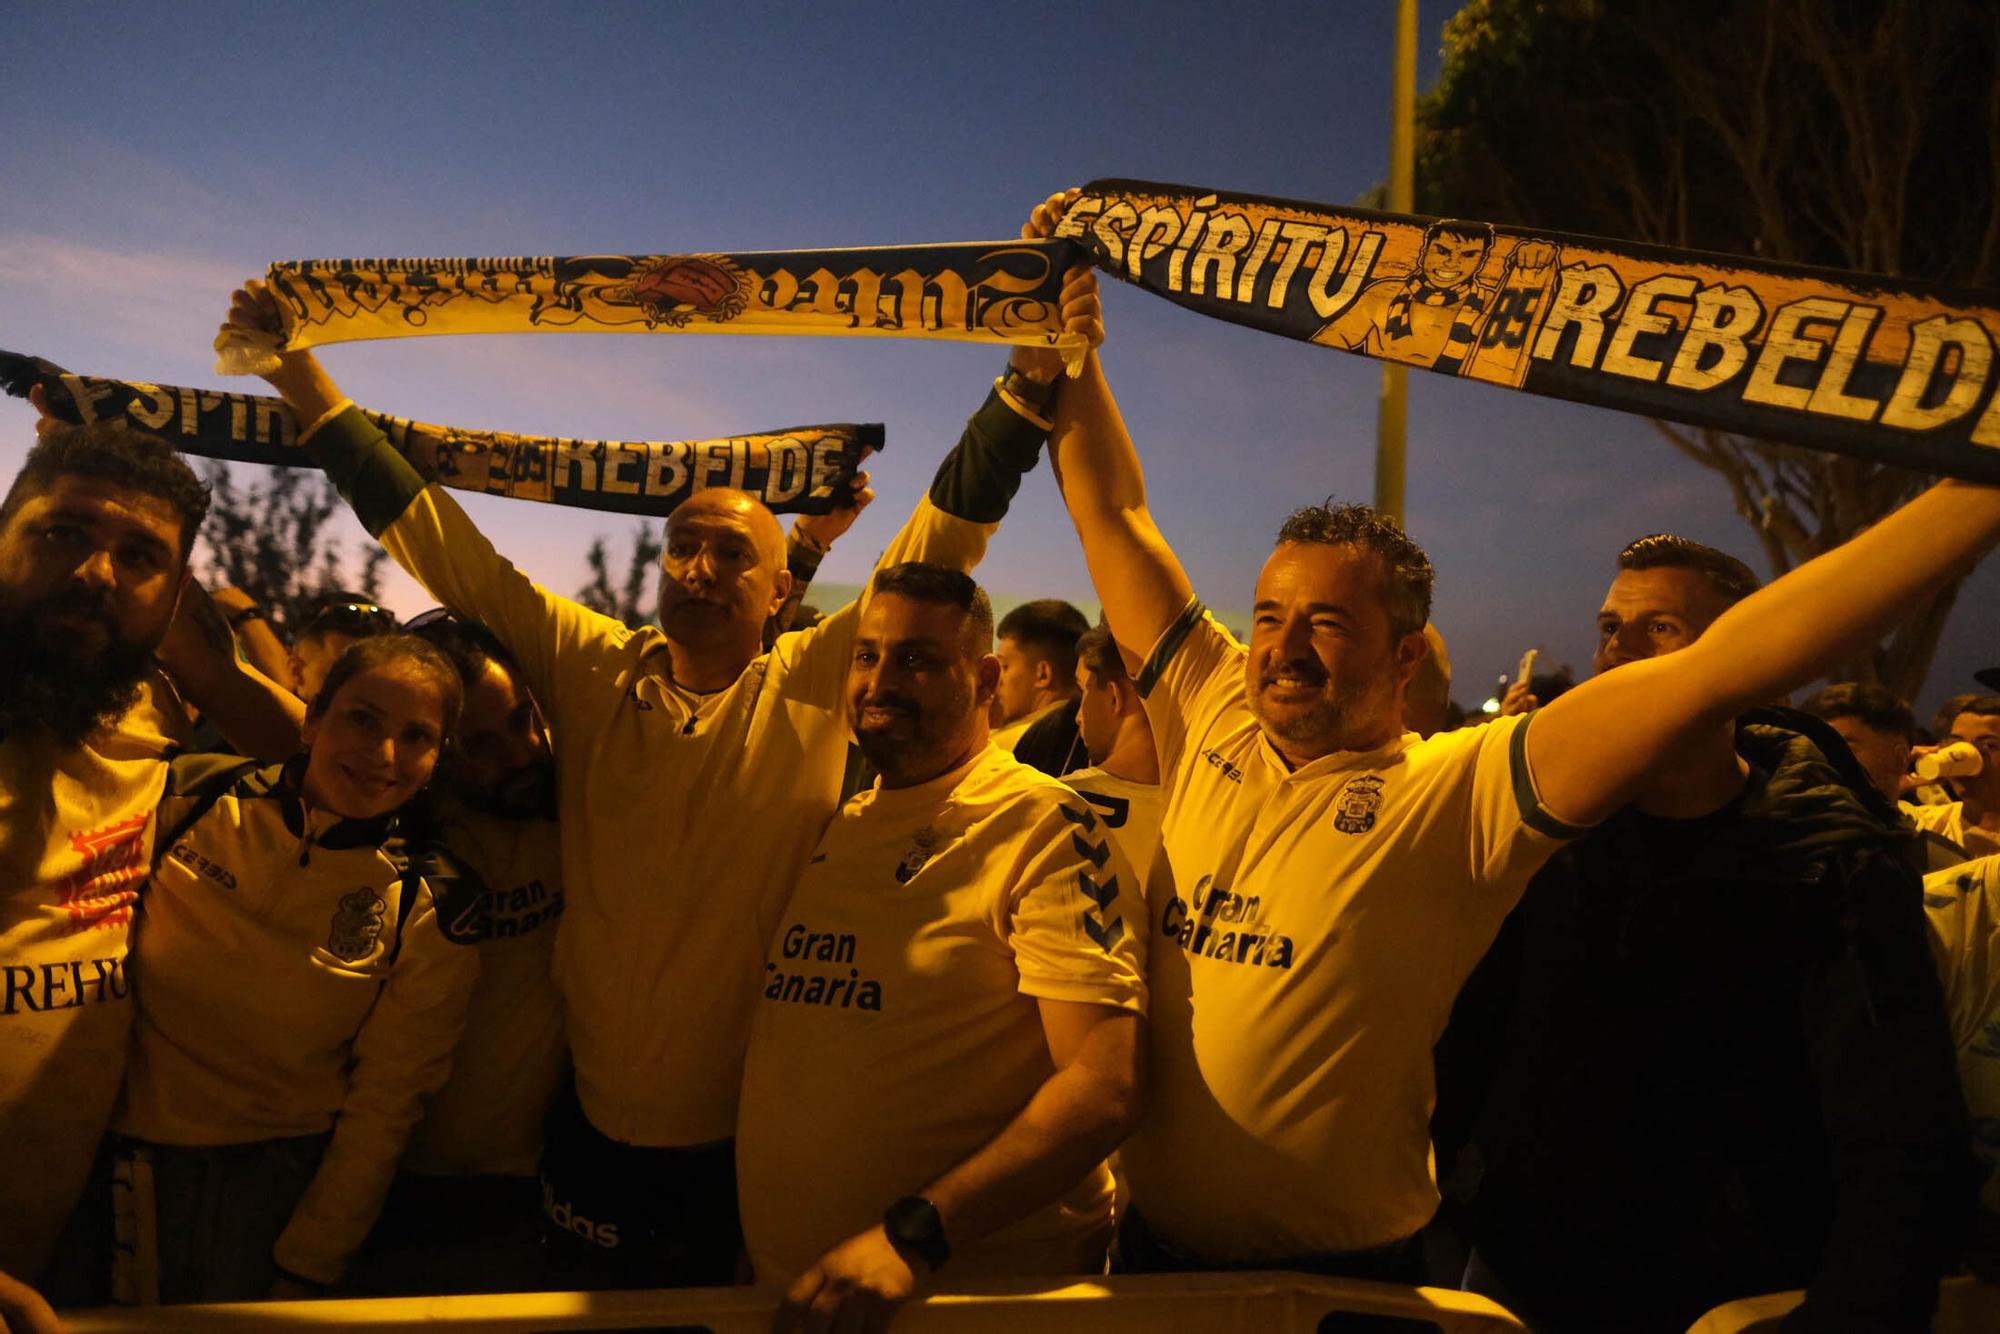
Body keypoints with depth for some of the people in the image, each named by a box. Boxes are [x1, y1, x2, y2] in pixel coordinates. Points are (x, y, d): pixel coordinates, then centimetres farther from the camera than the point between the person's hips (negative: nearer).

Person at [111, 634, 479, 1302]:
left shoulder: (429, 912, -12)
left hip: (281, 1187, -2)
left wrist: (306, 1270, -4)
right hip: (124, 1156, 2)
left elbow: (384, 1104, -6)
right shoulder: (192, 796, -10)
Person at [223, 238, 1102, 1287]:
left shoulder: (811, 688, -9)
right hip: (588, 1123, 2)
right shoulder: (591, 669, -3)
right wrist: (300, 377, -5)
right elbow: (437, 541, -2)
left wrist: (1030, 381, -25)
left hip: (742, 1143, -2)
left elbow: (943, 539, -15)